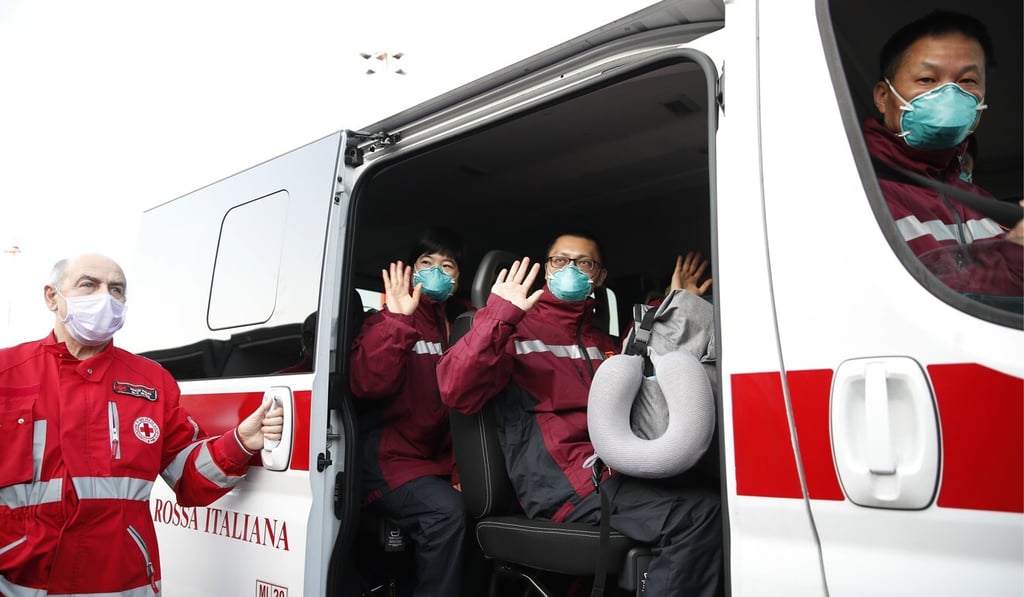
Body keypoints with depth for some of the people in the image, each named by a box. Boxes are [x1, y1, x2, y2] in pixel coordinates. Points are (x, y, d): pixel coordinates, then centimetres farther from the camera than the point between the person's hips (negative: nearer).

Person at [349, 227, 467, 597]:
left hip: (434, 461, 6)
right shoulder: (389, 321, -1)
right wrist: (398, 320, -24)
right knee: (445, 510, -30)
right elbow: (368, 385, -20)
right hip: (388, 459, -5)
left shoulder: (455, 329, 14)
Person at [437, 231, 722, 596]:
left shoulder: (602, 342, 26)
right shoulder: (513, 327, 5)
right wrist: (499, 317, -19)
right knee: (698, 516, -23)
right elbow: (457, 393, -9)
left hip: (612, 472, 7)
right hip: (559, 481, -7)